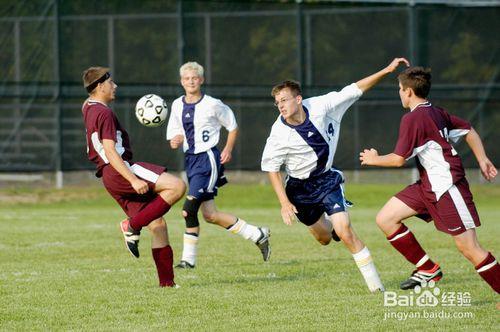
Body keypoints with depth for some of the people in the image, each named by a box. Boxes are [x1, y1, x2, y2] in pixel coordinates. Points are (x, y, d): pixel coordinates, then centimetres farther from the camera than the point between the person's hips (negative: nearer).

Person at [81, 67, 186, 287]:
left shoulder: (88, 108, 17)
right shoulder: (103, 113, -12)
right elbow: (110, 151, -20)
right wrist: (133, 180, -25)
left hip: (110, 178, 10)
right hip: (119, 171, -10)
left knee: (157, 224, 8)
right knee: (177, 187, -22)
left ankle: (166, 282, 4)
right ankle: (132, 226, -17)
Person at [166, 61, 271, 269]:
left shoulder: (212, 105, -7)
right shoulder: (177, 106, 8)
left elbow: (233, 127, 6)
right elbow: (174, 137, 13)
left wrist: (228, 149, -5)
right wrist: (175, 141, -10)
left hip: (208, 158, -7)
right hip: (190, 159, 7)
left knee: (189, 209, -17)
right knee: (209, 214, 5)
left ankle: (188, 258, -6)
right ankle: (257, 234, 18)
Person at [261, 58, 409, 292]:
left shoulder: (320, 106, -18)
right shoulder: (280, 134, -22)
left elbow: (354, 90, -11)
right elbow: (271, 168, -10)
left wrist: (387, 70, -15)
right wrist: (284, 203, -16)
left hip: (327, 180, 0)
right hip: (300, 188, 0)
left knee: (344, 231, -16)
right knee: (323, 238, 15)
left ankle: (373, 280, -6)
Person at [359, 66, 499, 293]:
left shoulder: (412, 119, -15)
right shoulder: (436, 113, 12)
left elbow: (399, 159, -15)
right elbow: (469, 131, 18)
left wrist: (374, 159, 3)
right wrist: (482, 160, 17)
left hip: (447, 185, -10)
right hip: (428, 186, 10)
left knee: (468, 247, -9)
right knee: (385, 219, 5)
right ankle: (428, 269, 9)